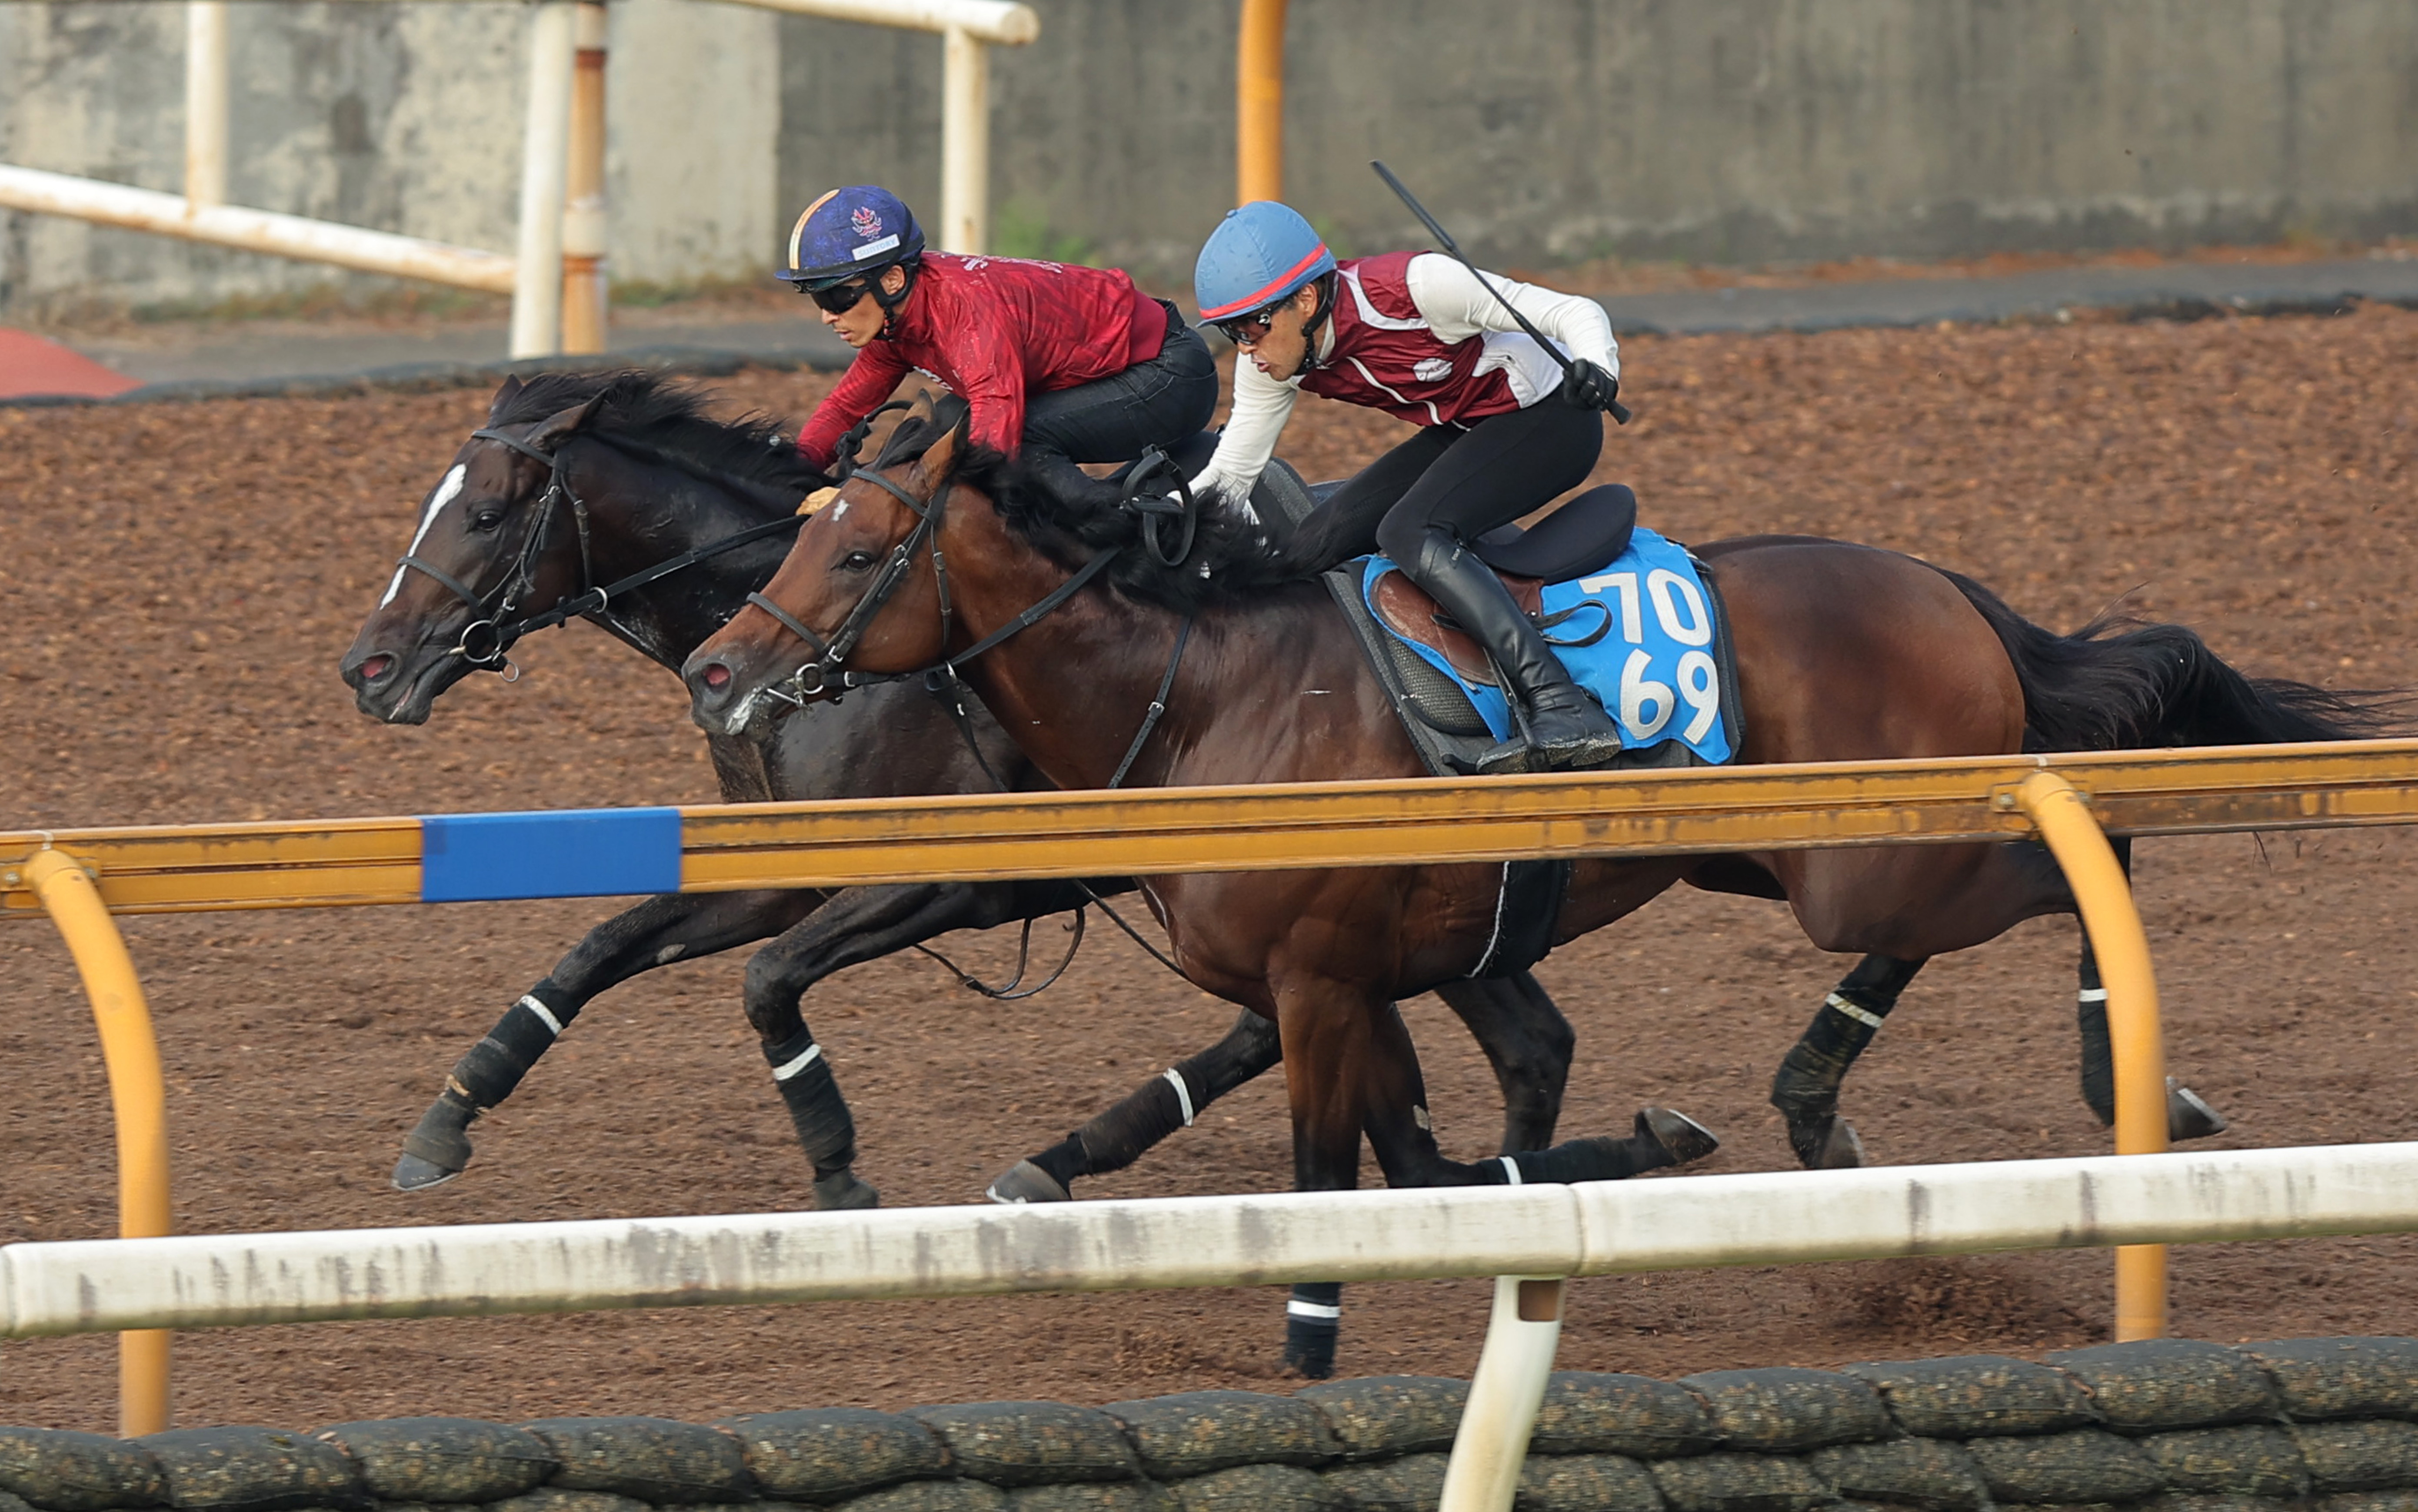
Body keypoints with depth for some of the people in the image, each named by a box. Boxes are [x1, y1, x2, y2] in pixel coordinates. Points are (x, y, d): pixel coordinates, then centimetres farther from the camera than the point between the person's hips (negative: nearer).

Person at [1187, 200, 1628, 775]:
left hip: (1550, 420, -8)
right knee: (1315, 549, -2)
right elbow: (1230, 474, 1)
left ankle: (1564, 711, -39)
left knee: (1409, 531, -29)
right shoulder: (1272, 361, -8)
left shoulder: (1410, 287, -29)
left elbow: (1574, 314, -27)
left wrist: (1597, 369, -47)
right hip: (1466, 432, 8)